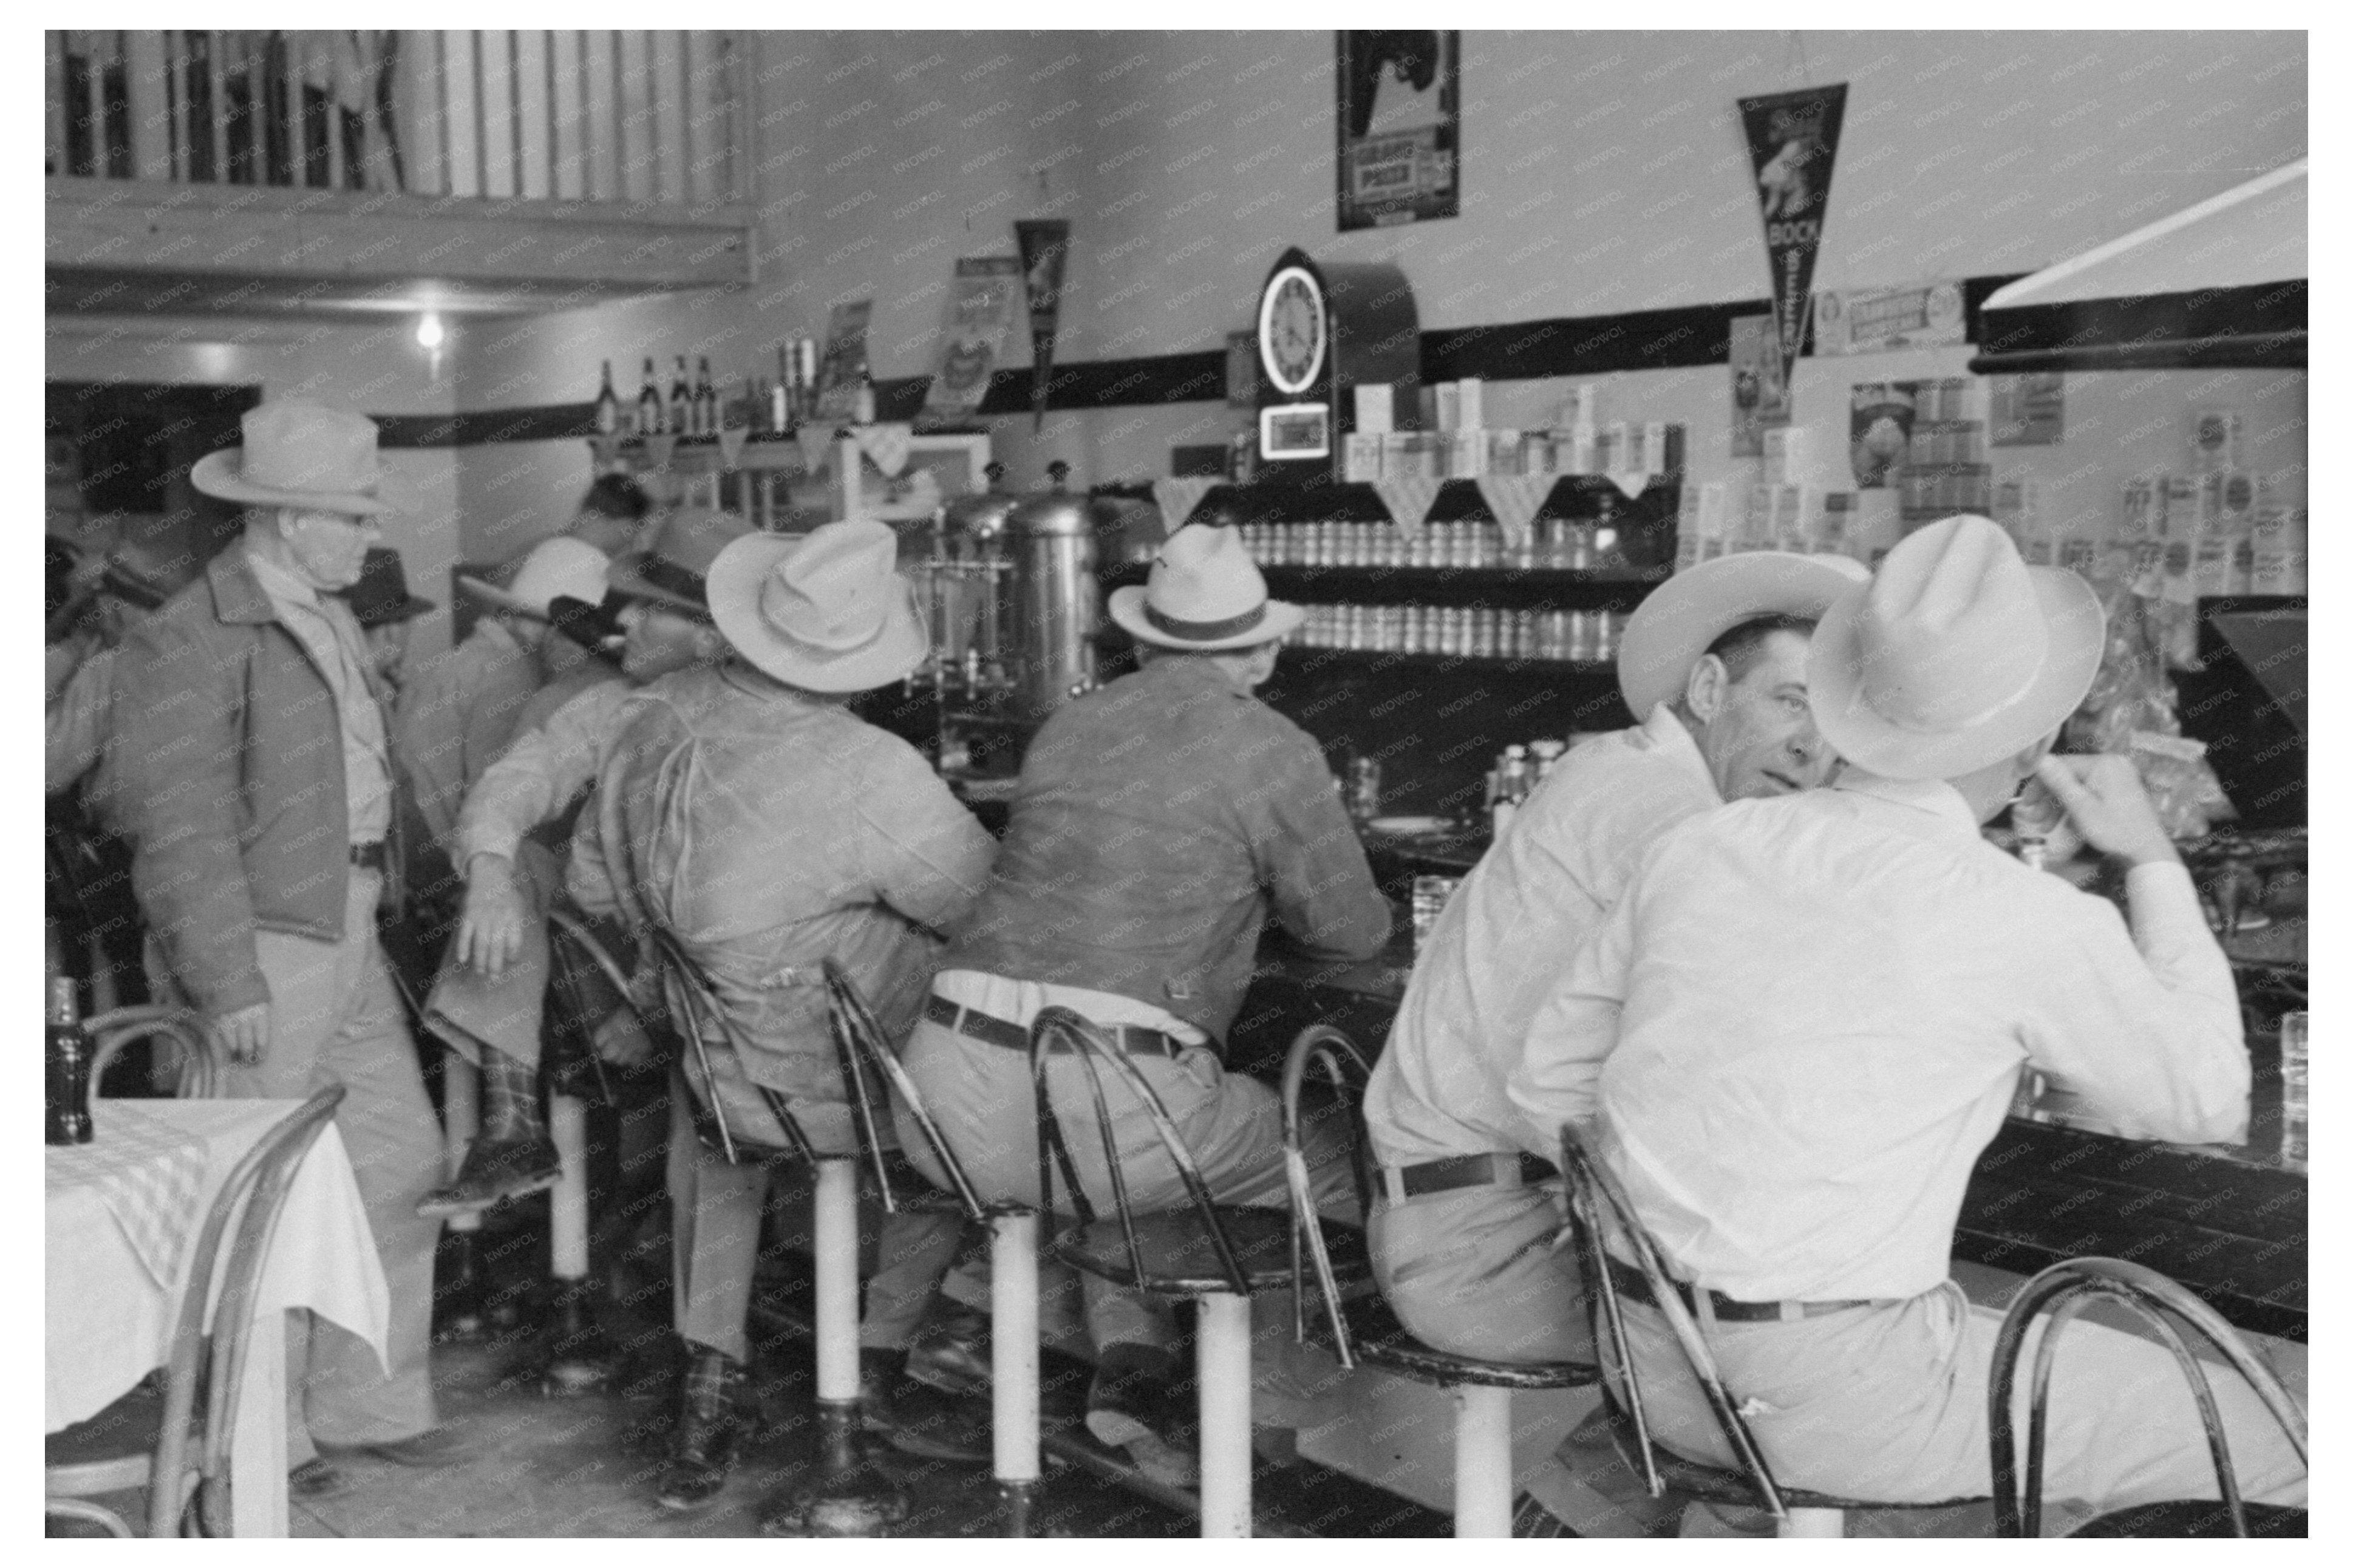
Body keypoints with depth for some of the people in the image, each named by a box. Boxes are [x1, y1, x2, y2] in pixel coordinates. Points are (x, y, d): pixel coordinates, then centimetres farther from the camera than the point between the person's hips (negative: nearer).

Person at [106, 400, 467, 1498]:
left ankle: (371, 1403, 27)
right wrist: (228, 985, -20)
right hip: (261, 949, -9)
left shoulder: (327, 621, 14)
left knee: (397, 1162, 13)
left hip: (349, 935, 9)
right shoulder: (191, 644, -15)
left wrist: (374, 904, 16)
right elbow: (179, 828, -18)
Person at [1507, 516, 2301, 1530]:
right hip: (1842, 1392, -7)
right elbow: (2204, 1102, 5)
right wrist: (2154, 860, 14)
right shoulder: (2035, 924, -13)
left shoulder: (1699, 850, 2)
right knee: (2268, 1442, 11)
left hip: (1658, 1367, 7)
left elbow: (1550, 1091, 12)